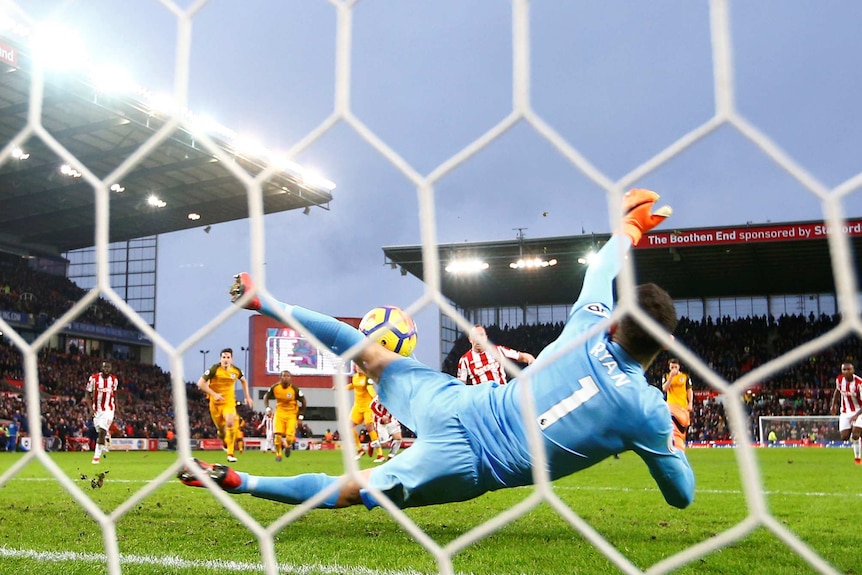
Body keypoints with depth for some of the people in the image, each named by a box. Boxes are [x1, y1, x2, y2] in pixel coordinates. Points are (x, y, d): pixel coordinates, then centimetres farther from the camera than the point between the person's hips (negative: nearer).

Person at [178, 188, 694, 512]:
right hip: (468, 468, -2)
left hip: (453, 406, 2)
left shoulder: (589, 330, -7)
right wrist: (674, 441, 22)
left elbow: (602, 270, 15)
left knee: (370, 355, 24)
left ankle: (263, 301, 29)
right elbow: (682, 496, 2)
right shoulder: (648, 411, -13)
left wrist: (631, 225, 34)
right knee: (349, 492, 10)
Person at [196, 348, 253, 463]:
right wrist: (214, 394, -21)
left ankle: (231, 454, -17)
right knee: (221, 428, 7)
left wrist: (247, 396, 15)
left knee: (230, 423, -23)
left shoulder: (236, 371, -3)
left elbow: (243, 381, 19)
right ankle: (225, 441, 45)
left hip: (229, 402, 1)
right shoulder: (214, 370, -13)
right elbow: (200, 383, -14)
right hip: (215, 403, 0)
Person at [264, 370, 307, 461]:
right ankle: (278, 454, 12)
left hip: (292, 414, -2)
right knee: (278, 435, -9)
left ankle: (288, 446, 25)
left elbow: (303, 401, -4)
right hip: (279, 413, 2)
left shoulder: (294, 389, -16)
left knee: (290, 436, -12)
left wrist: (301, 414, -4)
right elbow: (266, 397, 9)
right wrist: (267, 408, -5)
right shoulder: (275, 387, -8)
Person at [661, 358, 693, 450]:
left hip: (683, 405, 2)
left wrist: (690, 404, -2)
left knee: (682, 428, 4)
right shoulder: (666, 376, 5)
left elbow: (689, 391, 8)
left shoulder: (685, 376, 6)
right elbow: (664, 389, -9)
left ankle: (681, 447, 15)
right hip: (672, 404, -2)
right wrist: (671, 376, -14)